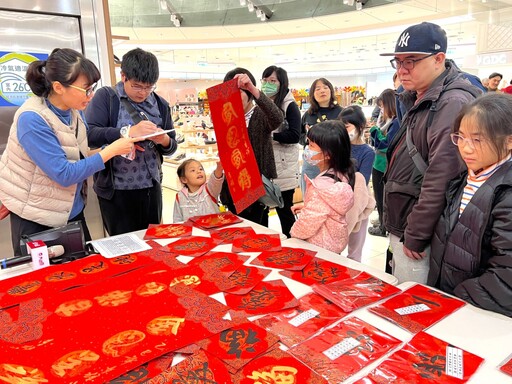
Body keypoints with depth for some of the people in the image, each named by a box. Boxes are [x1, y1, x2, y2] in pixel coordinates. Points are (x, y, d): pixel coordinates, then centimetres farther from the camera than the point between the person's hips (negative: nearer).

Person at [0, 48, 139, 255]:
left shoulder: (75, 110, -4)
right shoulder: (32, 119, -26)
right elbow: (64, 175, -27)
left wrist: (117, 148, -10)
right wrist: (110, 151, -25)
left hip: (72, 210, 7)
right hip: (35, 217, -6)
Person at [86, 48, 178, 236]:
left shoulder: (160, 104, 7)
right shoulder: (105, 97, -4)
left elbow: (171, 147, 11)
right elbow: (88, 134, -17)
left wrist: (164, 140, -12)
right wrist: (127, 132, -29)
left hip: (151, 188, 4)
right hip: (116, 190, -4)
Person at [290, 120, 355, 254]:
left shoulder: (322, 185, -31)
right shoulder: (342, 174, -5)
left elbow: (309, 222, -23)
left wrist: (293, 233, -6)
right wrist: (305, 205, 7)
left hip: (321, 246, -8)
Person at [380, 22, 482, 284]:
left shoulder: (453, 103, -19)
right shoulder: (418, 102, 13)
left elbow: (440, 181, -25)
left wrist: (415, 237, -18)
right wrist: (398, 230, 18)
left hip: (417, 238, -9)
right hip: (399, 230, 9)